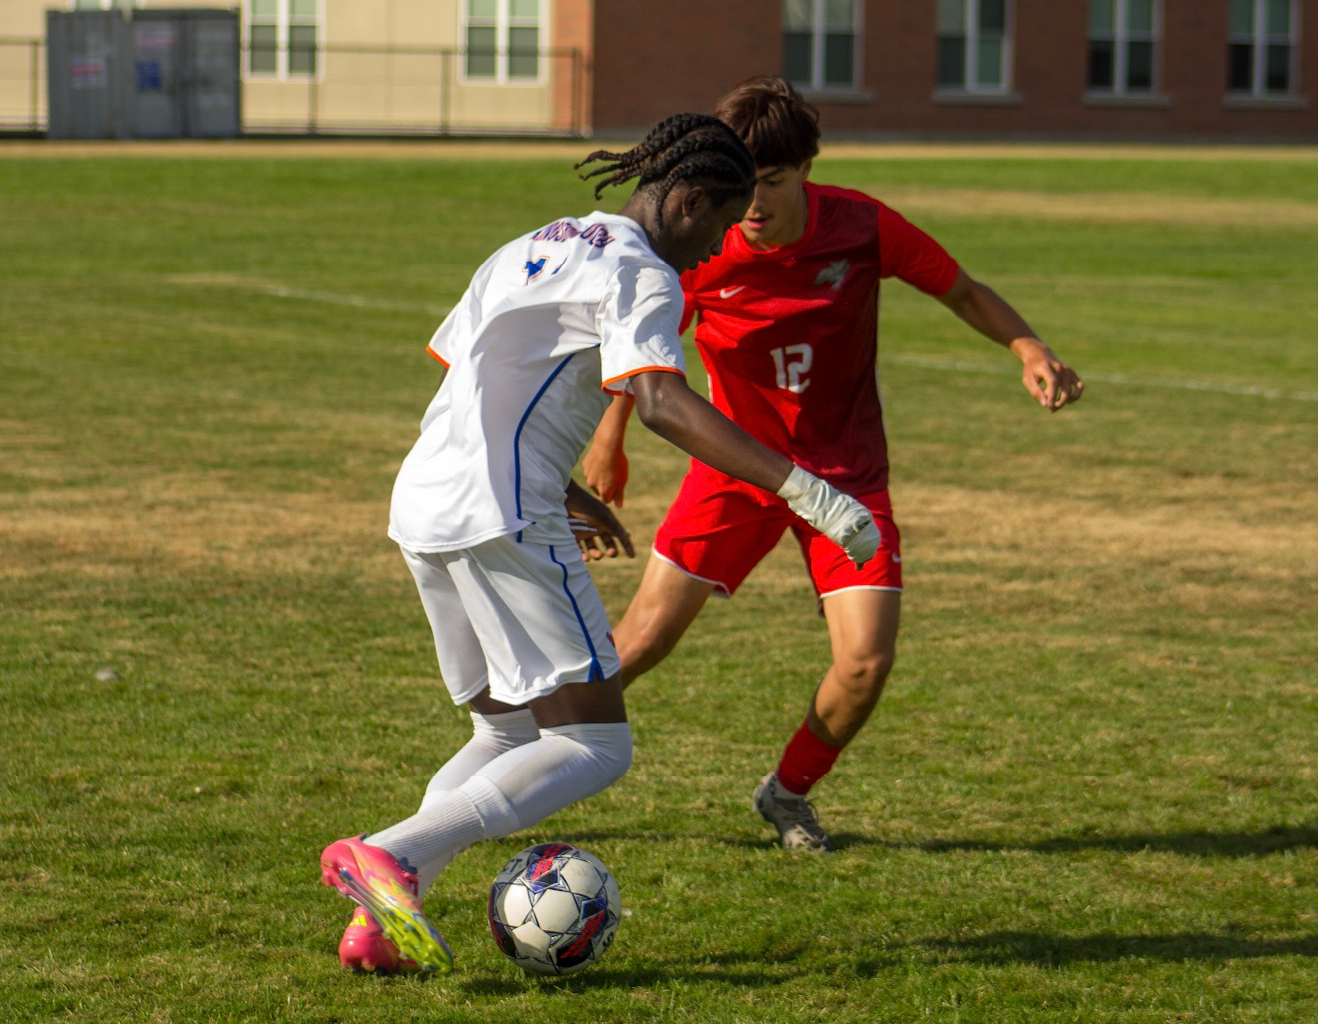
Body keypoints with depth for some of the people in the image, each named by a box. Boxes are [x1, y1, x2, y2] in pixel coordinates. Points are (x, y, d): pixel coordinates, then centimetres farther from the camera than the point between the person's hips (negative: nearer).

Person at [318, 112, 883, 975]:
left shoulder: (532, 250, 24)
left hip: (423, 506, 9)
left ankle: (378, 921, 3)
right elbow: (662, 402, -21)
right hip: (503, 516, -9)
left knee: (509, 733, 19)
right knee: (594, 748, -6)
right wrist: (802, 489, -27)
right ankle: (390, 858, -20)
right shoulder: (641, 276, -4)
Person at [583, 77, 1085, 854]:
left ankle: (789, 792, 15)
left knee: (868, 661, -13)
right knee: (645, 638, -8)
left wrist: (1031, 351, -19)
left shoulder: (861, 228, -16)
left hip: (846, 471, 1)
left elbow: (964, 293, -1)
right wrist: (608, 446, 13)